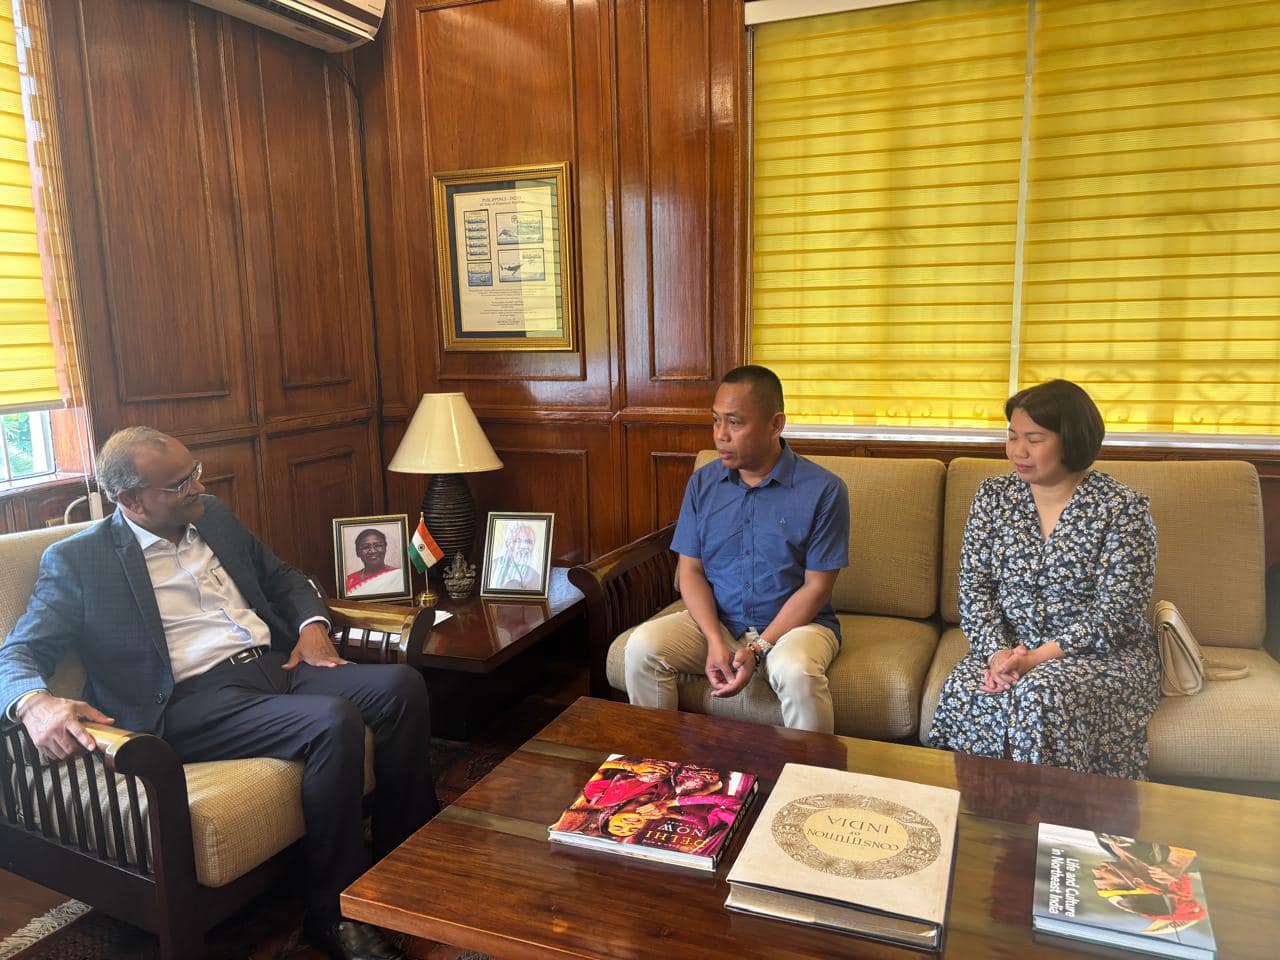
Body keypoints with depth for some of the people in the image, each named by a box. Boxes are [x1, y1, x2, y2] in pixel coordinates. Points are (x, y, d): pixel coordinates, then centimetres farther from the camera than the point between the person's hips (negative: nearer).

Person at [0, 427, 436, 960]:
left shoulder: (214, 516, 17)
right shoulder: (76, 560, 1)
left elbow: (282, 576, 27)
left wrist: (312, 626, 6)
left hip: (278, 664, 6)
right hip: (193, 702, -6)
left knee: (401, 685, -18)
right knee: (334, 721, -32)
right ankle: (331, 912, -14)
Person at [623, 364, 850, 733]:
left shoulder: (823, 489, -10)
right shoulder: (702, 483, 2)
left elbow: (816, 586, -9)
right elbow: (690, 570, 1)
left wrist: (758, 649, -18)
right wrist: (715, 641, -15)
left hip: (795, 621, -3)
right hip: (715, 620, 4)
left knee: (796, 671, -36)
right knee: (642, 646, -21)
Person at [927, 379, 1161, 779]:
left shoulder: (1122, 507, -7)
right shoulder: (994, 495, 5)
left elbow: (1113, 614, -13)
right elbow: (974, 587, 2)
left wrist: (1037, 658, -22)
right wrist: (997, 651, -15)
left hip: (1100, 653, -3)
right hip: (1009, 646, 3)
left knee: (1039, 697, -34)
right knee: (964, 692, -28)